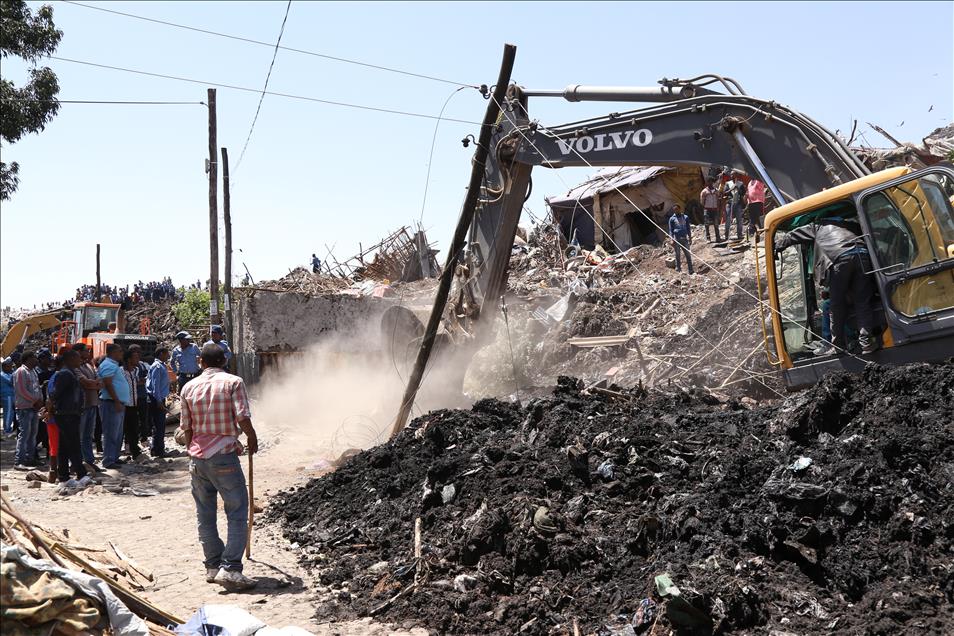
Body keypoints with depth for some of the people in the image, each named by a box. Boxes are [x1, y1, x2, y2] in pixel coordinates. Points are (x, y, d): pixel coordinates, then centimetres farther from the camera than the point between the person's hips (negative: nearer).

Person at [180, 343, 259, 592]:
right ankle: (229, 569, -10)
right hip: (224, 456, -5)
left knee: (205, 515, 14)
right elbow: (242, 418, -14)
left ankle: (213, 566, 20)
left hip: (198, 457, 5)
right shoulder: (233, 382, -5)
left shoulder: (189, 387, 7)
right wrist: (252, 439, 4)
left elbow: (186, 427, 10)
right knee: (237, 513, 0)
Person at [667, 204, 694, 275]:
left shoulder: (685, 217, 13)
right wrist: (672, 239, -5)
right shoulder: (672, 219, 7)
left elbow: (688, 228, 16)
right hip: (676, 239, -2)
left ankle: (690, 270, 3)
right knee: (678, 255, 2)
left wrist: (690, 238, 10)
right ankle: (678, 269, 8)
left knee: (688, 254, 0)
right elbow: (671, 230, 5)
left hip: (684, 238, 2)